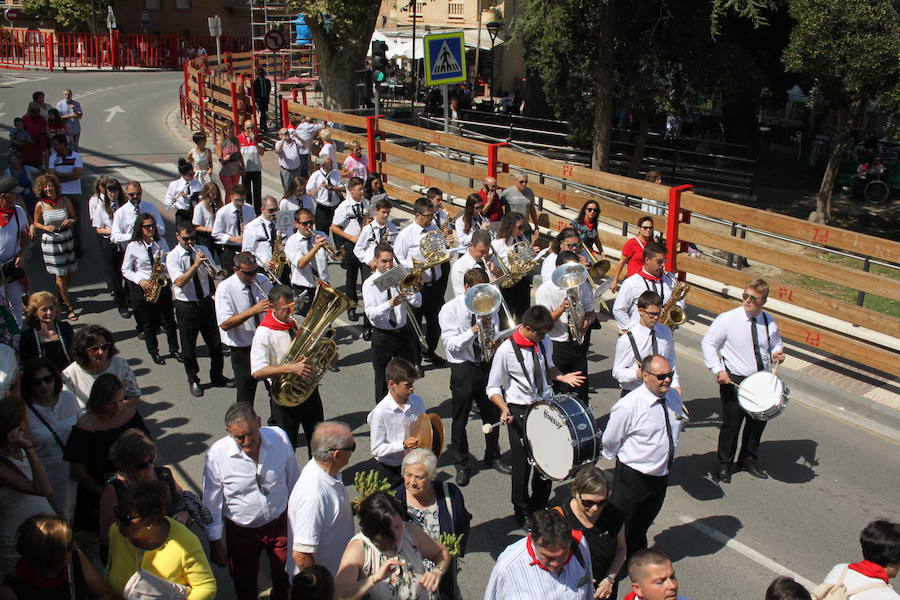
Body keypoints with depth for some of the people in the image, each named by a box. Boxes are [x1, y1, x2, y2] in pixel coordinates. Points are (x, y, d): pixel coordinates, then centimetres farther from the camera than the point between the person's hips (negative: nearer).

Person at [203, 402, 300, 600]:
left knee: (284, 579, 21)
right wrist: (215, 543, -4)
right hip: (241, 532, -1)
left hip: (280, 523, 2)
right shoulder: (217, 455, -24)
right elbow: (212, 504, -11)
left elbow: (293, 479, -2)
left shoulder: (280, 438, -19)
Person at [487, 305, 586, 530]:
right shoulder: (506, 351, -19)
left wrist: (563, 377, -3)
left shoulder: (544, 344, -2)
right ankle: (522, 512, 28)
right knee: (522, 463, 6)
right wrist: (504, 409, -27)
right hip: (519, 411, -5)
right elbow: (493, 388, -11)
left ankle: (539, 507, 34)